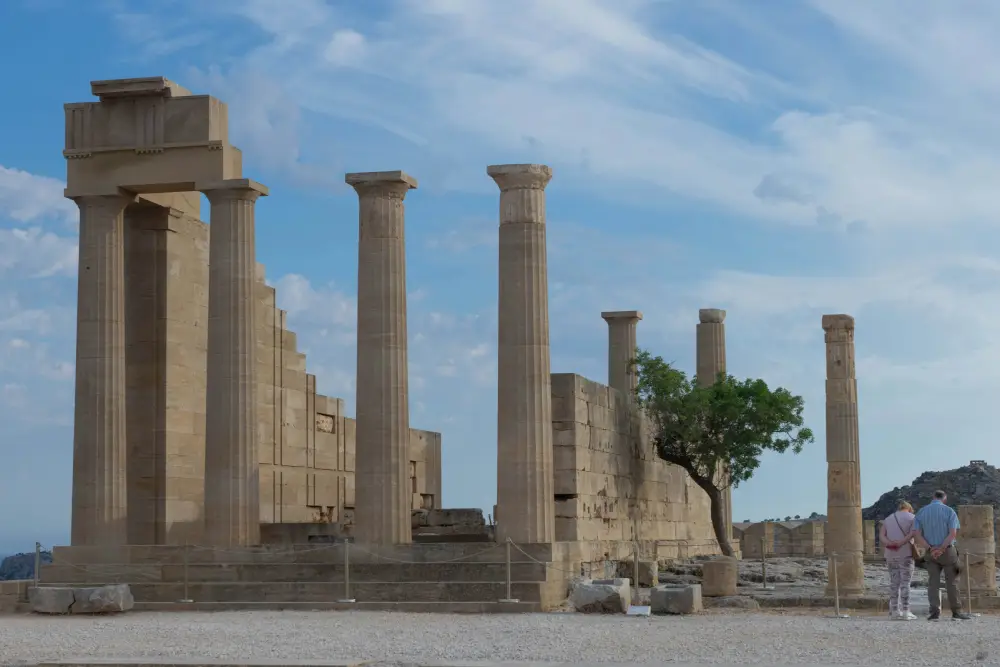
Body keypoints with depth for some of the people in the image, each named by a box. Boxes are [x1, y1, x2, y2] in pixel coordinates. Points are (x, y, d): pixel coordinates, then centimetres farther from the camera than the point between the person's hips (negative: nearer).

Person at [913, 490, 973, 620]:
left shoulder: (921, 512, 5)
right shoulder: (949, 511, -4)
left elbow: (918, 534, -4)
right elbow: (953, 533, -15)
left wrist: (930, 549, -11)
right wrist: (941, 549, -18)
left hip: (931, 552, 2)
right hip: (948, 551, -2)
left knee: (933, 582, 3)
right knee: (952, 582, 5)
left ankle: (935, 611, -7)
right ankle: (956, 612, 8)